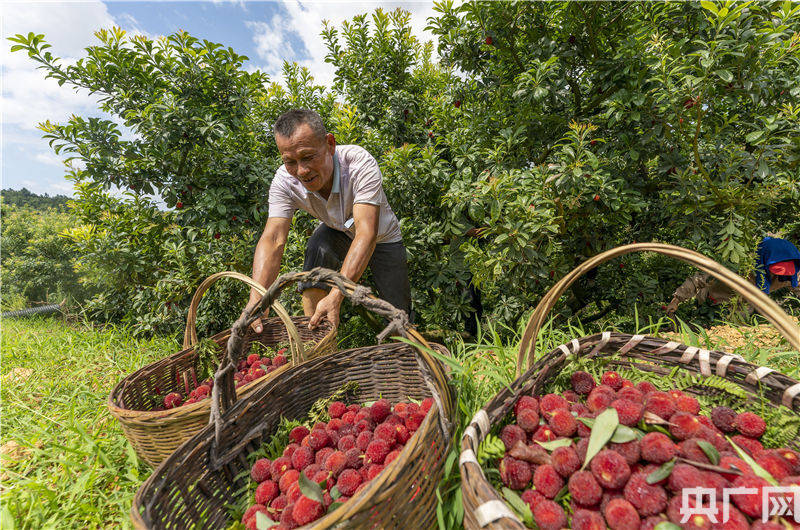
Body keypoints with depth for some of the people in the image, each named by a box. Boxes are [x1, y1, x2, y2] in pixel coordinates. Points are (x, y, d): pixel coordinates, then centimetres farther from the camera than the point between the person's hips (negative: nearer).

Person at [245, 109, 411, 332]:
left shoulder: (360, 163, -38)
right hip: (338, 233, 2)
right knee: (318, 246, -33)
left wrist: (335, 297, -56)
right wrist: (255, 300, -48)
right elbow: (272, 240, -33)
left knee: (398, 314, -3)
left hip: (382, 236, -2)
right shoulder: (284, 181, -26)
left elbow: (366, 233, -47)